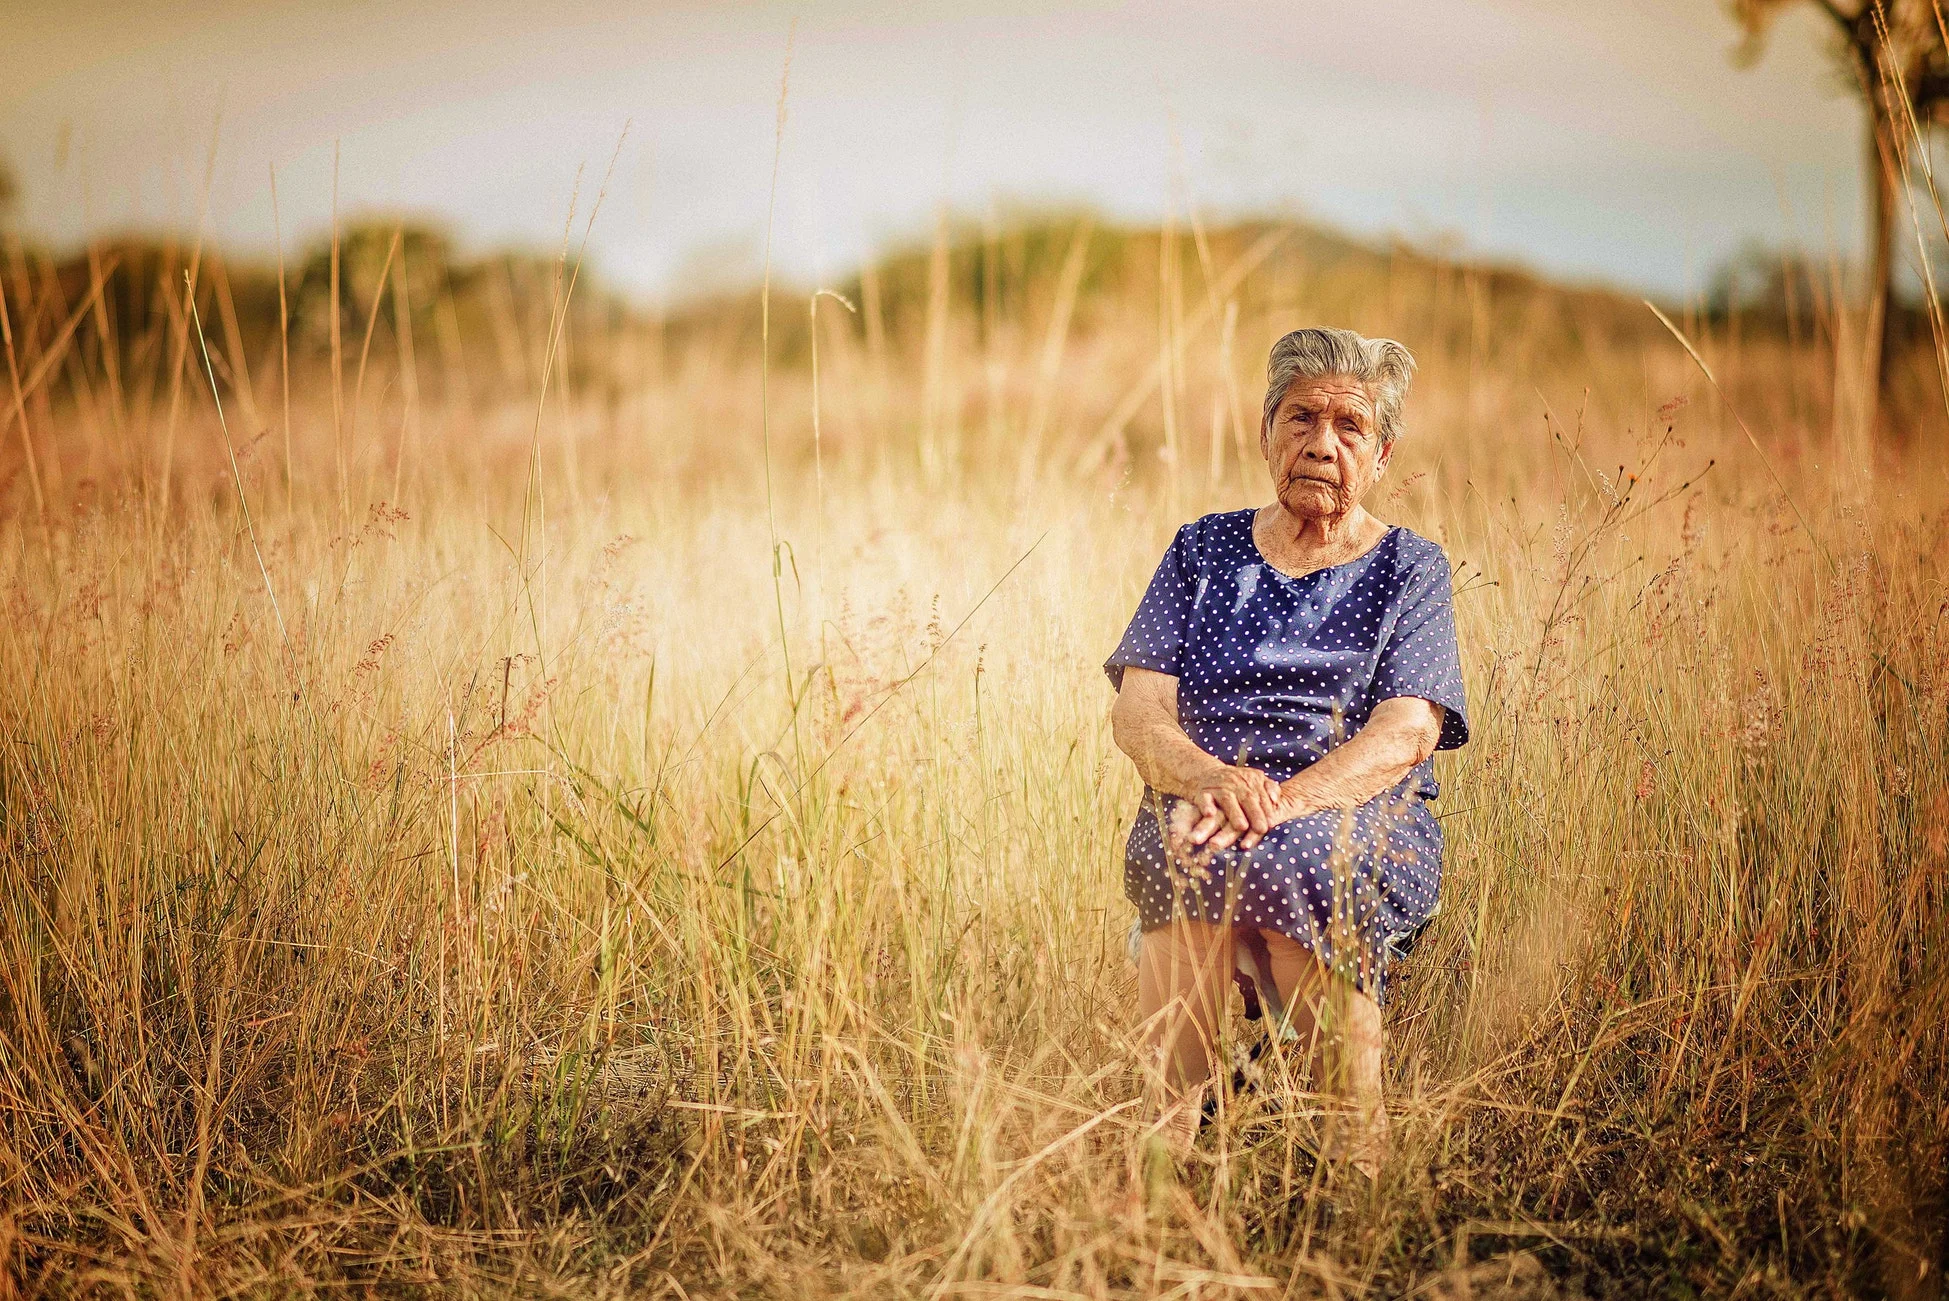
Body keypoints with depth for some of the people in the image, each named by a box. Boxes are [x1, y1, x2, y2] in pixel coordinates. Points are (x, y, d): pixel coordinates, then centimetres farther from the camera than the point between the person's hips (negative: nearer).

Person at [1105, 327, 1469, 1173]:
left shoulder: (1410, 570, 12)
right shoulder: (1203, 551, 18)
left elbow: (1406, 734, -4)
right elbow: (1137, 709, 6)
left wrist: (1285, 801, -23)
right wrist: (1210, 776, -18)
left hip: (1365, 824, -1)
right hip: (1200, 808, 2)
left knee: (1297, 856, -37)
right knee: (1183, 850, -35)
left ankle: (1357, 1161, -36)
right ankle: (1163, 1142, -41)